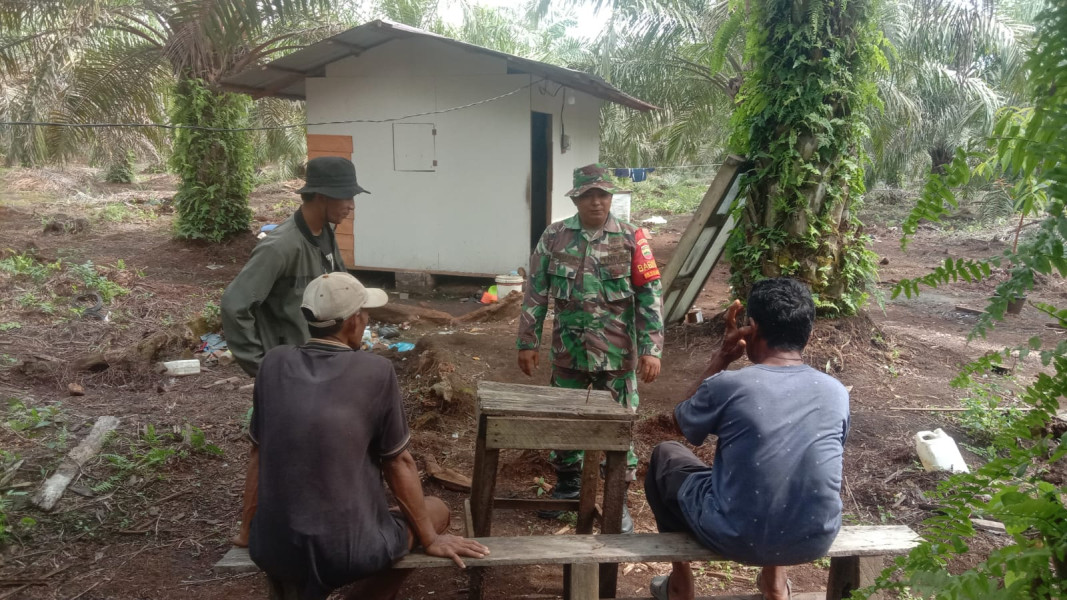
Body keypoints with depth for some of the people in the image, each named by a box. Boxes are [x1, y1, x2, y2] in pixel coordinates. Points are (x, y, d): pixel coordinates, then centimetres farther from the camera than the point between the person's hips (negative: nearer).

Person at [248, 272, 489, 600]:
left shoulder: (274, 363, -2)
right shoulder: (376, 371, -12)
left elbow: (262, 447, 9)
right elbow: (398, 463, -5)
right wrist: (430, 539, 9)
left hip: (272, 547, 5)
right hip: (348, 551, -4)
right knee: (436, 510, 22)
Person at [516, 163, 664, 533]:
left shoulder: (631, 239, -5)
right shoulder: (554, 237, 0)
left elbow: (649, 297, -5)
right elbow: (536, 293, 3)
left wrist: (651, 349, -11)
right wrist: (528, 342, 2)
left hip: (617, 352, -2)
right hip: (568, 350, 2)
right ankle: (567, 485, 35)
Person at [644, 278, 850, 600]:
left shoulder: (728, 385, -16)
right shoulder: (837, 392, -4)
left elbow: (682, 422, 6)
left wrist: (722, 358, 5)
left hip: (736, 538, -4)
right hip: (816, 541, 4)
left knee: (665, 454, 22)